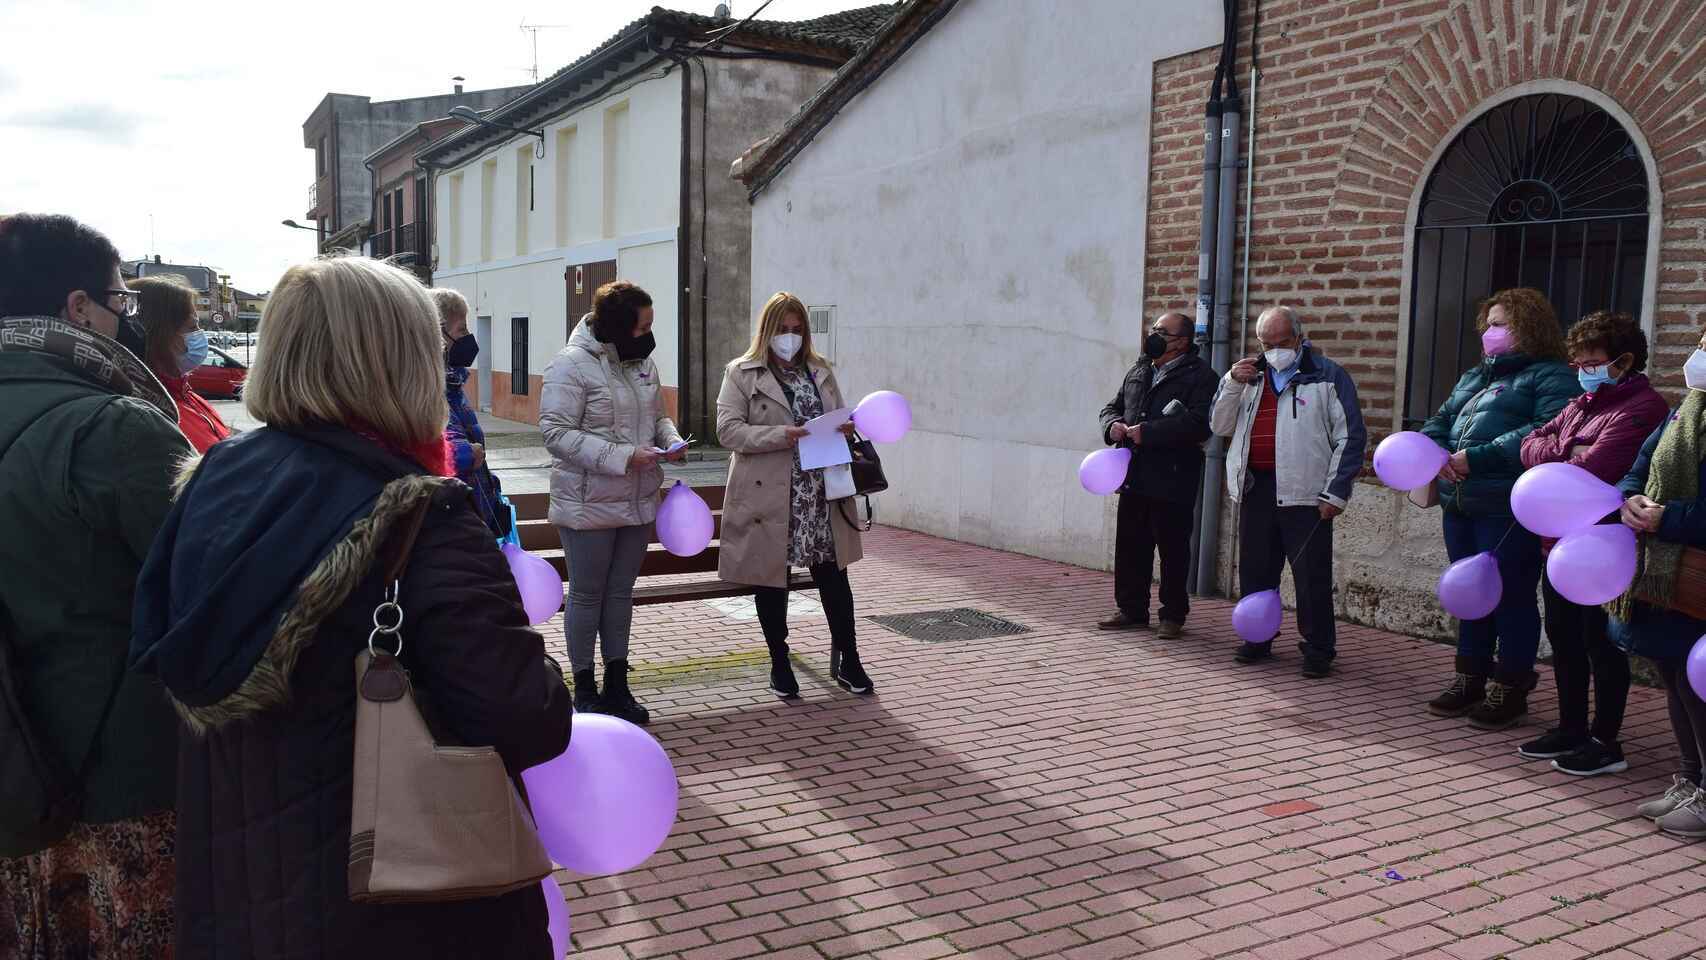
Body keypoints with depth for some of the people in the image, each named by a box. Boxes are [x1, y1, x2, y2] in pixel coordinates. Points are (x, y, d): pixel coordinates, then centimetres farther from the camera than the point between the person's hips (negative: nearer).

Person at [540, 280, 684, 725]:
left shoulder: (643, 362, 6)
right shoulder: (572, 364, -16)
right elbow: (556, 431, -20)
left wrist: (670, 438, -5)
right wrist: (622, 457, -25)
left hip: (637, 502, 7)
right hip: (589, 504, -7)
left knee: (621, 593, 16)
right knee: (587, 596, 6)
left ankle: (617, 684, 28)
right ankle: (585, 689, 20)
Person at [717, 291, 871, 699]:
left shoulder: (820, 371, 13)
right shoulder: (742, 373, 0)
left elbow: (837, 418, 21)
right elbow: (728, 429, -8)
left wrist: (845, 428, -3)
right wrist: (780, 435, -20)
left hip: (821, 493, 3)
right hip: (769, 496, -3)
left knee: (833, 575, 5)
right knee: (772, 578, 7)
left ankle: (846, 660, 20)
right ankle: (779, 663, 22)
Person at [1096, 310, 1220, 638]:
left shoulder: (1200, 376, -7)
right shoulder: (1138, 371, 16)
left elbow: (1198, 423, -20)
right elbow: (1112, 407, 22)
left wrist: (1147, 433, -21)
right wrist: (1113, 425, -3)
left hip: (1172, 481, -6)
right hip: (1134, 478, 7)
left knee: (1173, 550, 3)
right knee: (1130, 546, 11)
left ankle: (1173, 614, 15)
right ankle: (1131, 610, 22)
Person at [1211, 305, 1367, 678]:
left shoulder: (1327, 376, 1)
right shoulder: (1251, 375, 17)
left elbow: (1350, 437, -3)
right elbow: (1220, 426, 13)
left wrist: (1336, 493, -10)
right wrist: (1232, 384, -3)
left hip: (1304, 492, -5)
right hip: (1256, 487, 5)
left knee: (1312, 576, -1)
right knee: (1255, 570, 11)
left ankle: (1318, 648, 9)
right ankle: (1257, 638, 23)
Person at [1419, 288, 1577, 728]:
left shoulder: (1550, 377, -5)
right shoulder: (1473, 377, 21)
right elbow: (1440, 422, 19)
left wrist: (1479, 456, -23)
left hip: (1509, 510, -8)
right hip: (1460, 506, 8)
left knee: (1511, 598, 2)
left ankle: (1509, 690, 13)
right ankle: (1470, 679, 27)